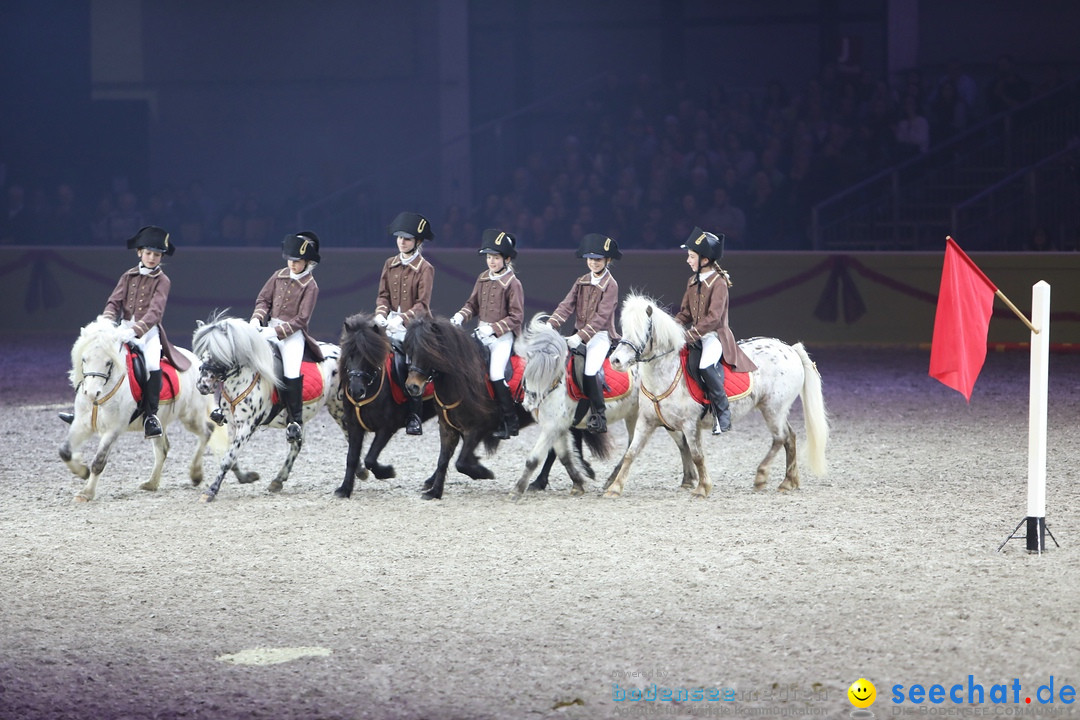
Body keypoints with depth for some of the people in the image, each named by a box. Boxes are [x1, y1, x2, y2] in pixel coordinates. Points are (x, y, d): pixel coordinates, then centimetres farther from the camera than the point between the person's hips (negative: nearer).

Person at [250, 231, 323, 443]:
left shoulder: (310, 286, -6)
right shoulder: (279, 276, 9)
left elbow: (301, 319, -11)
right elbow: (263, 299, 11)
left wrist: (276, 331, -19)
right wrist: (257, 319, -9)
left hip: (293, 333, -5)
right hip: (270, 328, 5)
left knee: (291, 372, -25)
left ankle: (295, 421, -14)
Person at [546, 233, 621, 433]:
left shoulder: (610, 285, -7)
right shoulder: (582, 282, 12)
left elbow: (601, 317, -16)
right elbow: (567, 305, 3)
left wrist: (581, 336, -25)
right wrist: (551, 325, -14)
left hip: (600, 335, -6)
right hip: (580, 333, 6)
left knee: (590, 371, -25)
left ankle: (599, 417, -13)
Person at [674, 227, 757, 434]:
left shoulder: (718, 283, -13)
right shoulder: (693, 282, 12)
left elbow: (713, 318, -21)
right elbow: (685, 313, 17)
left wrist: (689, 335, -26)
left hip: (715, 335, -9)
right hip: (697, 334, 9)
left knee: (706, 366, -33)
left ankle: (722, 413, -21)